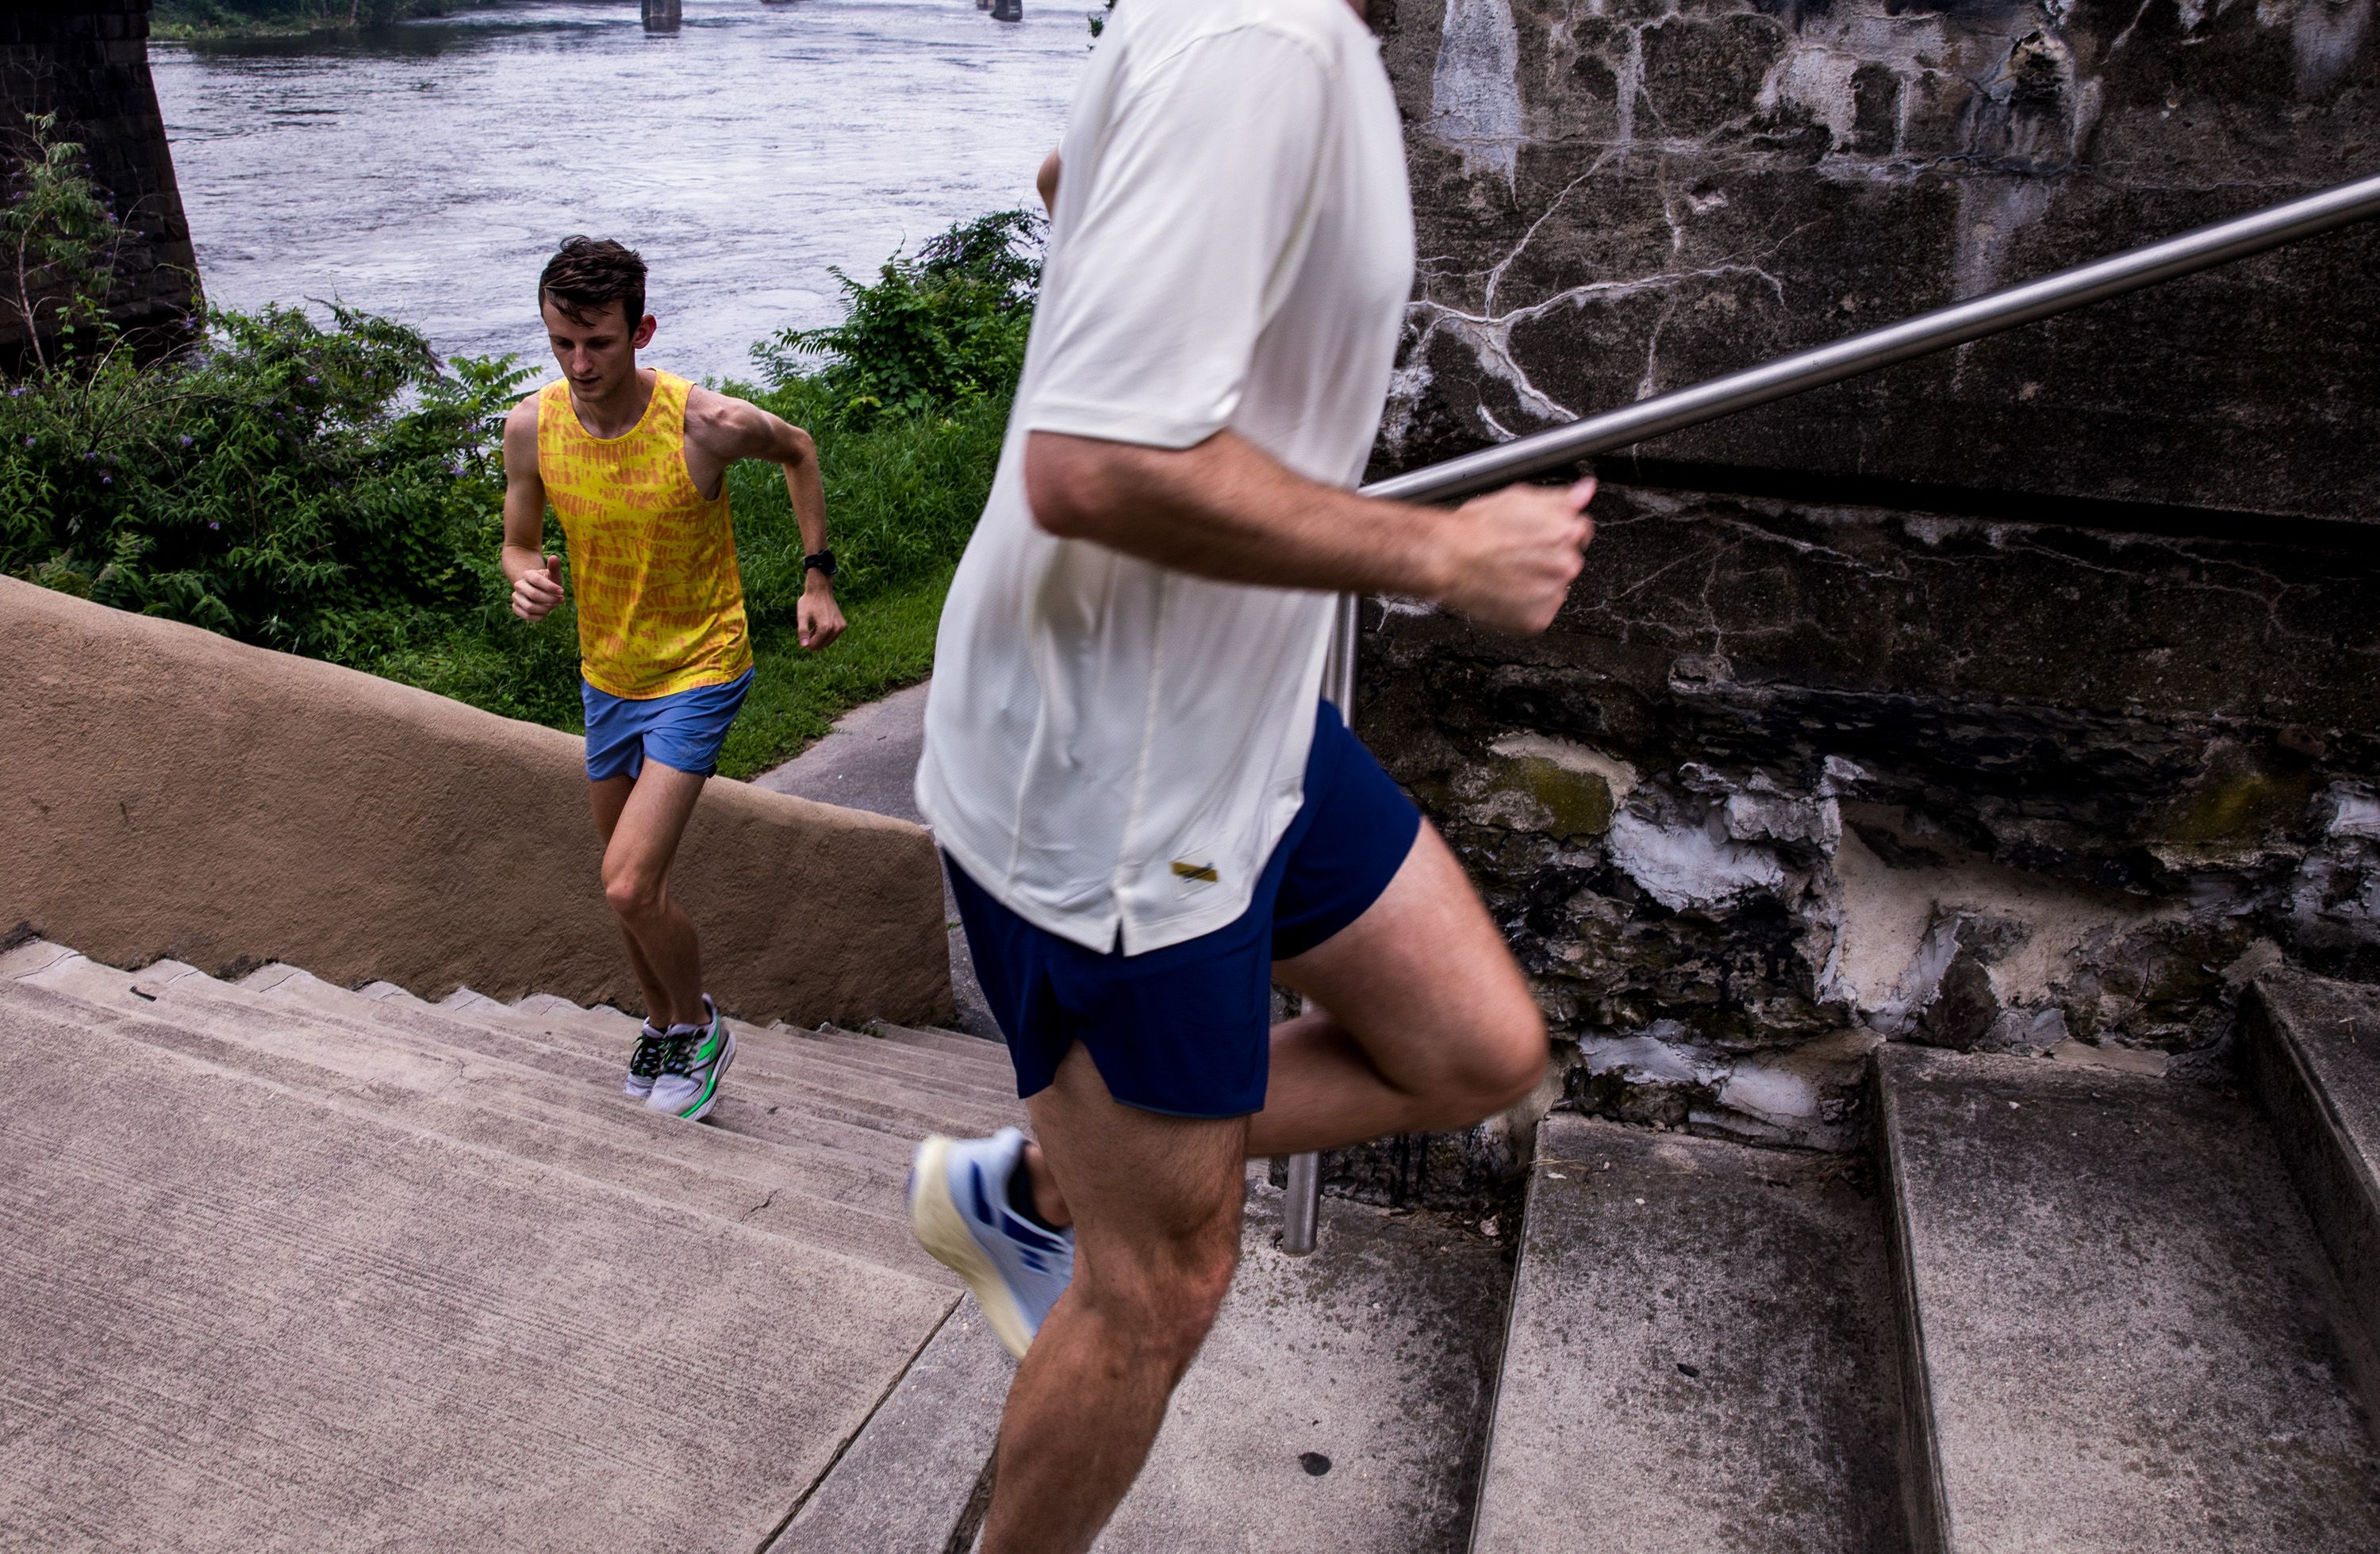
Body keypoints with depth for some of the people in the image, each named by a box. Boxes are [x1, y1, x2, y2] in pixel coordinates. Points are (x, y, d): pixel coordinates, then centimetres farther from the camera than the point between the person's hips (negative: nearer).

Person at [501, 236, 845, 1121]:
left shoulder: (708, 425, -23)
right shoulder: (532, 426, -11)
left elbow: (797, 450, -1)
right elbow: (518, 544, 4)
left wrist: (818, 577, -3)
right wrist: (527, 578, -21)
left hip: (698, 674, -5)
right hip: (606, 676, 5)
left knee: (629, 887, -15)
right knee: (630, 880, 18)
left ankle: (698, 1030, 13)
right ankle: (663, 1023, 43)